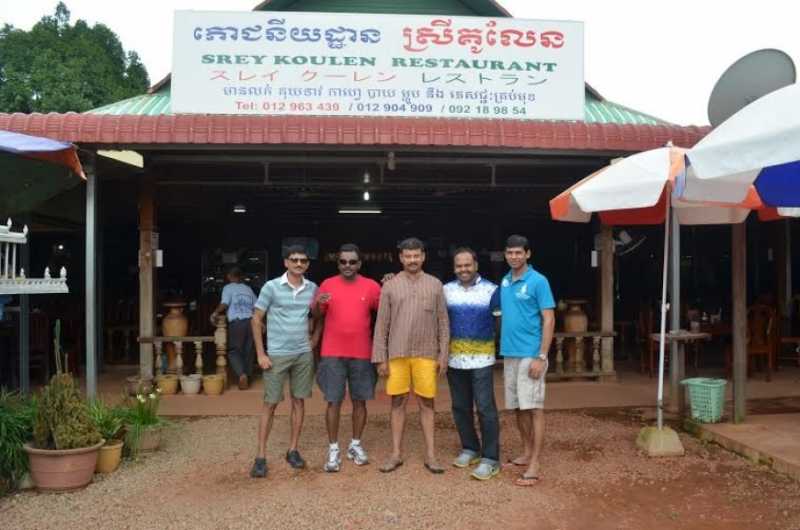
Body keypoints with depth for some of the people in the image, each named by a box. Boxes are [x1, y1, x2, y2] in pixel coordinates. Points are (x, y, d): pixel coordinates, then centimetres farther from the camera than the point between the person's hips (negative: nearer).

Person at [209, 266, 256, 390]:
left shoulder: (228, 288, 5)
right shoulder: (248, 289, 18)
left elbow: (224, 305, -9)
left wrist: (215, 313, 4)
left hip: (236, 323, -4)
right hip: (251, 321, 4)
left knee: (234, 351, 3)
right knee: (248, 351, 12)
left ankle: (241, 374, -17)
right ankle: (247, 377, 14)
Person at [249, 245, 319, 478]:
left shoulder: (313, 289, 4)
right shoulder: (271, 287, -6)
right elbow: (256, 320, -4)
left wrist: (313, 341, 5)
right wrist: (261, 354, -8)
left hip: (304, 354, 4)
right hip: (277, 354, -3)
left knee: (299, 401, 9)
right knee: (270, 404, 0)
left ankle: (293, 450, 21)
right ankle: (261, 457, 7)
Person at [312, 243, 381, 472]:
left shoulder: (371, 286, 1)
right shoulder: (327, 284, 2)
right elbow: (316, 316, 9)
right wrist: (318, 303, -13)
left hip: (362, 354, 1)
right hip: (333, 353, -1)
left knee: (360, 401, 9)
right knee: (334, 402, 1)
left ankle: (355, 445, 24)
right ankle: (333, 450, 11)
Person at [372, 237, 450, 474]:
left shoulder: (435, 285, 5)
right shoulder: (390, 286, 3)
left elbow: (443, 322, 5)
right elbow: (382, 324, 3)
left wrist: (444, 355, -1)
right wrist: (380, 358, -2)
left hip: (426, 354, 0)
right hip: (397, 354, 0)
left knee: (427, 403, 4)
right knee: (398, 403, 6)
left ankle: (430, 455, 11)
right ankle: (396, 454, 14)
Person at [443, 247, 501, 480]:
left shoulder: (491, 290, -2)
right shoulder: (446, 290, 5)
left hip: (481, 359, -3)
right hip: (454, 359, 3)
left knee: (485, 408, -4)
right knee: (460, 407, 12)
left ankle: (490, 458, 4)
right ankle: (470, 448, 27)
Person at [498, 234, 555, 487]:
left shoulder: (538, 281, -9)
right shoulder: (504, 282, 11)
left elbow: (549, 320, -11)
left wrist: (541, 357, -17)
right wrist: (502, 347, 12)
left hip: (530, 355, -7)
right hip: (509, 354, 7)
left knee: (534, 408, -3)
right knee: (518, 407, 14)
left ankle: (534, 466, 1)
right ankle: (526, 453, 29)